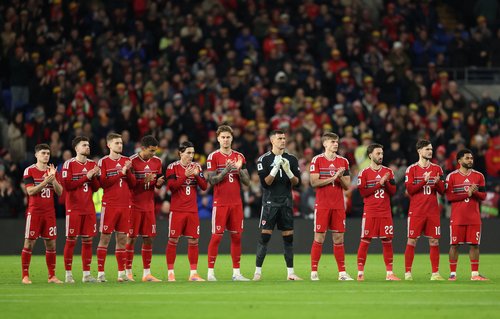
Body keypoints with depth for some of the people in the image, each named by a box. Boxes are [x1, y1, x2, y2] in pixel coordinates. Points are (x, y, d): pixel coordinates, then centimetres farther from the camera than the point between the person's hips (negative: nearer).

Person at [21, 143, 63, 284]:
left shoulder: (52, 171, 11)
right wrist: (45, 181, -22)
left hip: (49, 213, 4)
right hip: (34, 212, -4)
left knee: (51, 243, 3)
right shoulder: (29, 171, -2)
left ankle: (52, 276, 9)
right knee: (29, 243, -4)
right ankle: (25, 276, 1)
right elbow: (30, 191, -12)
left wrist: (53, 178, -10)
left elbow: (60, 192, 4)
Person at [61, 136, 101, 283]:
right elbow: (67, 185, -14)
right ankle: (68, 274, 1)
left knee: (88, 240, 4)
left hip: (89, 208, 5)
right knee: (71, 240, -4)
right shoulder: (69, 164, -4)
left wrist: (94, 177, -8)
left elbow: (96, 188, 12)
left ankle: (86, 274, 8)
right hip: (74, 208, -5)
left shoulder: (92, 164, 12)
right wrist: (86, 177, -16)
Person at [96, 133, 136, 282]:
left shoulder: (126, 161, 13)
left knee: (122, 238, 5)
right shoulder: (104, 162, 0)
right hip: (109, 205, -4)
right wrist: (121, 173, -13)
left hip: (125, 205, 4)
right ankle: (100, 272, -2)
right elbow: (103, 183, -11)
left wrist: (128, 171, -7)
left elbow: (133, 183, 10)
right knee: (105, 237, -4)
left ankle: (121, 272, 8)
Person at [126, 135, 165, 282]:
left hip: (149, 205, 6)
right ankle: (128, 272, 4)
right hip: (134, 205, -6)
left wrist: (159, 182, -4)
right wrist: (144, 182, -23)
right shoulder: (132, 161, -11)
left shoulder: (157, 161, 8)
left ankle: (146, 273, 11)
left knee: (149, 239, 5)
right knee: (131, 238, -3)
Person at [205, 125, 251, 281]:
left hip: (236, 203, 4)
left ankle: (236, 272, 9)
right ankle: (210, 272, -2)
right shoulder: (213, 157, -1)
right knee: (216, 236, -6)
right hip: (220, 202, -4)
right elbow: (212, 180, -8)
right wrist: (226, 170, -20)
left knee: (236, 236, 4)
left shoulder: (239, 156, 10)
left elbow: (247, 181, 8)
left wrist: (239, 169, -10)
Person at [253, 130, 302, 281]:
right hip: (270, 202, -4)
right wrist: (275, 169, -20)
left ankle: (290, 272, 8)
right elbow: (265, 183, -10)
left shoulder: (291, 159, 8)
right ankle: (258, 271, -3)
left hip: (286, 202, 4)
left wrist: (288, 172, -14)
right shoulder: (264, 159, -3)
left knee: (288, 237, 4)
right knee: (265, 236, -7)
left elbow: (297, 182, 3)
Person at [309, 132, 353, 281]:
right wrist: (333, 178, -15)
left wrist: (340, 178, -10)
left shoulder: (343, 161, 10)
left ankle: (342, 272, 6)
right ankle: (314, 272, 2)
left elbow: (347, 186, 10)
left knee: (339, 239, 4)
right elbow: (314, 182, -10)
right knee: (319, 238, -3)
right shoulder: (317, 160, -1)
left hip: (338, 206, 4)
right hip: (322, 205, -3)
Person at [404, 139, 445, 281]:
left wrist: (437, 183, -13)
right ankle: (408, 273, 2)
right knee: (412, 241, -3)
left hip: (433, 211, 3)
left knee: (434, 241, 0)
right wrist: (424, 181, -17)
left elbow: (442, 191, 8)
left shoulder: (437, 169, 10)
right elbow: (410, 189, -8)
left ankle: (435, 273, 5)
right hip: (416, 211, -3)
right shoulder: (412, 169, 1)